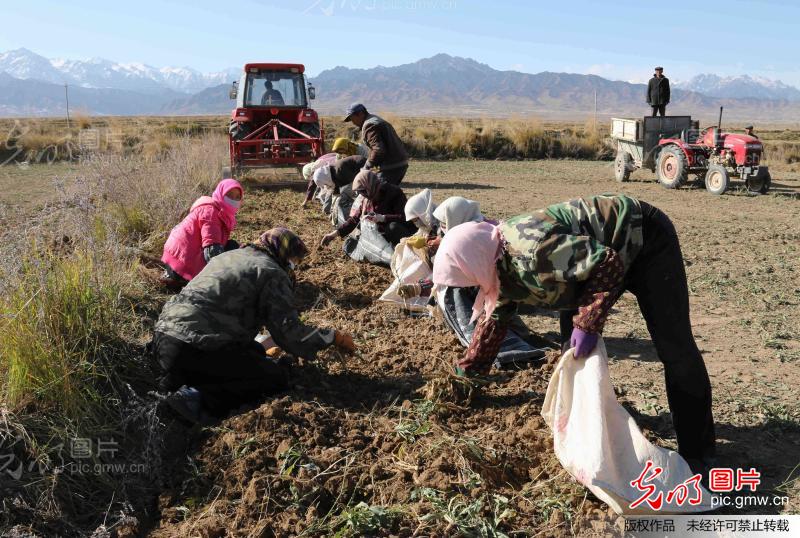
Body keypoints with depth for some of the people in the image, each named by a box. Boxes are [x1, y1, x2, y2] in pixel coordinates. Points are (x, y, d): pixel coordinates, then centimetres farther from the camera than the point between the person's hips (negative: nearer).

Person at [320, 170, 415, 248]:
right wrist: (336, 233, -3)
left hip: (403, 232, -6)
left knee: (394, 227, -41)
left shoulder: (395, 193, -19)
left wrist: (382, 218, -42)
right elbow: (354, 219, 7)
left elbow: (403, 217, -30)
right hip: (381, 233, 6)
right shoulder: (367, 199, 2)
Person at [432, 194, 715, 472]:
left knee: (673, 346, -9)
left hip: (644, 237, -9)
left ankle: (697, 450, 2)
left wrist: (587, 324, -29)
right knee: (573, 342, 6)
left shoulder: (532, 250, -35)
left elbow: (608, 263, -31)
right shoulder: (500, 263, -4)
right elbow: (493, 317, 11)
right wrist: (467, 368, 16)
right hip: (603, 251, 9)